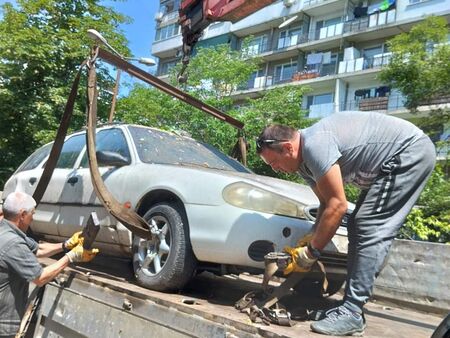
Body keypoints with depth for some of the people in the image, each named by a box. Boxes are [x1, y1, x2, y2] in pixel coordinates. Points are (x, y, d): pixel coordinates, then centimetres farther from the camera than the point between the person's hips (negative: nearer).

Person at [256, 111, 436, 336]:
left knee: (370, 230, -16)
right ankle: (352, 306, 9)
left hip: (410, 151, -10)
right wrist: (311, 241, -1)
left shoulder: (314, 145, -27)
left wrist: (310, 253, -18)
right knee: (358, 228, 6)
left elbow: (337, 205, -26)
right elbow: (326, 203, 9)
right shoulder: (304, 160, 5)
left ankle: (351, 313, -12)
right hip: (388, 165, 10)